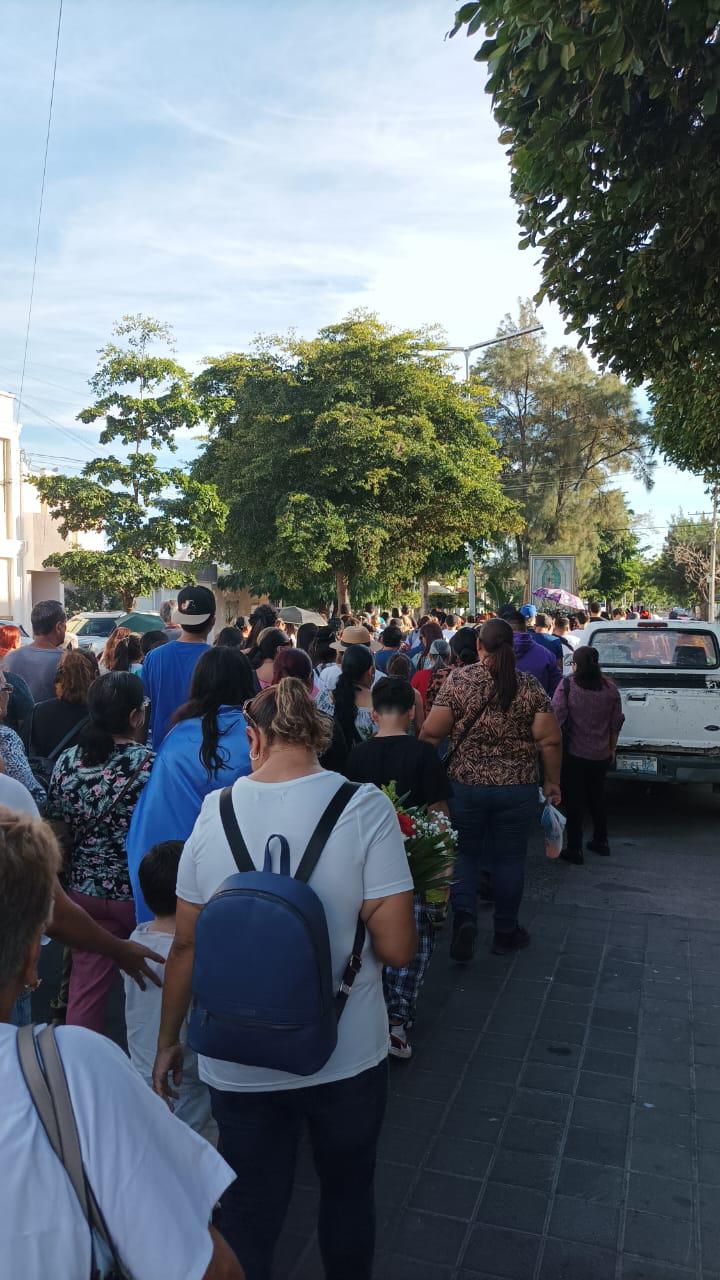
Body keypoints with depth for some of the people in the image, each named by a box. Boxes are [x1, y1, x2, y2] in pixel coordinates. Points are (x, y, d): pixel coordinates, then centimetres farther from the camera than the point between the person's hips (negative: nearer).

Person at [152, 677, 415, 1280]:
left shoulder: (215, 811, -9)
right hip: (346, 1057, -1)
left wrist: (167, 1042, 12)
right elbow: (397, 946, -18)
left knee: (248, 1210, 21)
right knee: (348, 1195, 25)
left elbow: (186, 945, -2)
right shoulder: (364, 807, -17)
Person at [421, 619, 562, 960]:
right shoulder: (529, 685, -5)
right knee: (509, 858, 14)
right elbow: (549, 740, -6)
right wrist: (552, 781, 7)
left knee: (464, 853, 15)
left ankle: (464, 916, -3)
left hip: (465, 783, -1)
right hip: (517, 788, 1)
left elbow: (432, 732, -10)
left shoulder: (458, 680, -8)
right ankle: (505, 933, 25)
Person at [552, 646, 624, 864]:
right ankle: (601, 842, 31)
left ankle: (575, 849, 7)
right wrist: (612, 749, 17)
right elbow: (616, 723, 5)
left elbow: (556, 719, -14)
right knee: (597, 797, 20)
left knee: (574, 801, 4)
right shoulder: (610, 689, -1)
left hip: (574, 754, -4)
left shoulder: (567, 686, -12)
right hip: (601, 754, 4)